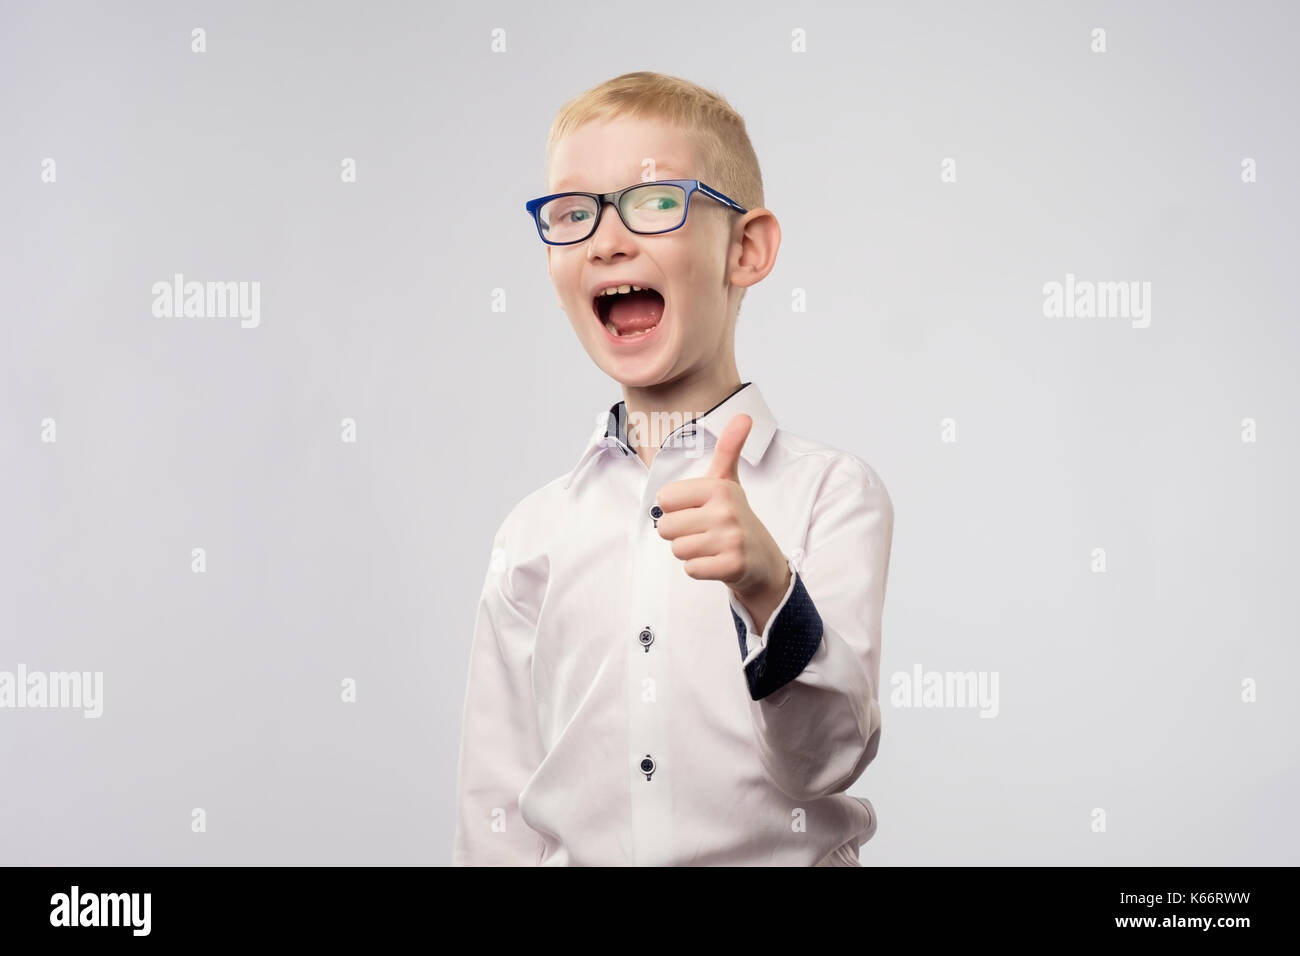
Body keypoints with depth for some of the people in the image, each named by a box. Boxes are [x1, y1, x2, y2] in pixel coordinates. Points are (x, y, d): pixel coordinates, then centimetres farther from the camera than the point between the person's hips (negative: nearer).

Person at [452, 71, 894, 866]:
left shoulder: (831, 491, -11)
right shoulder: (535, 533, -4)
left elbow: (832, 756, -21)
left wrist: (771, 595, -35)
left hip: (781, 851, -2)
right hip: (579, 852, 2)